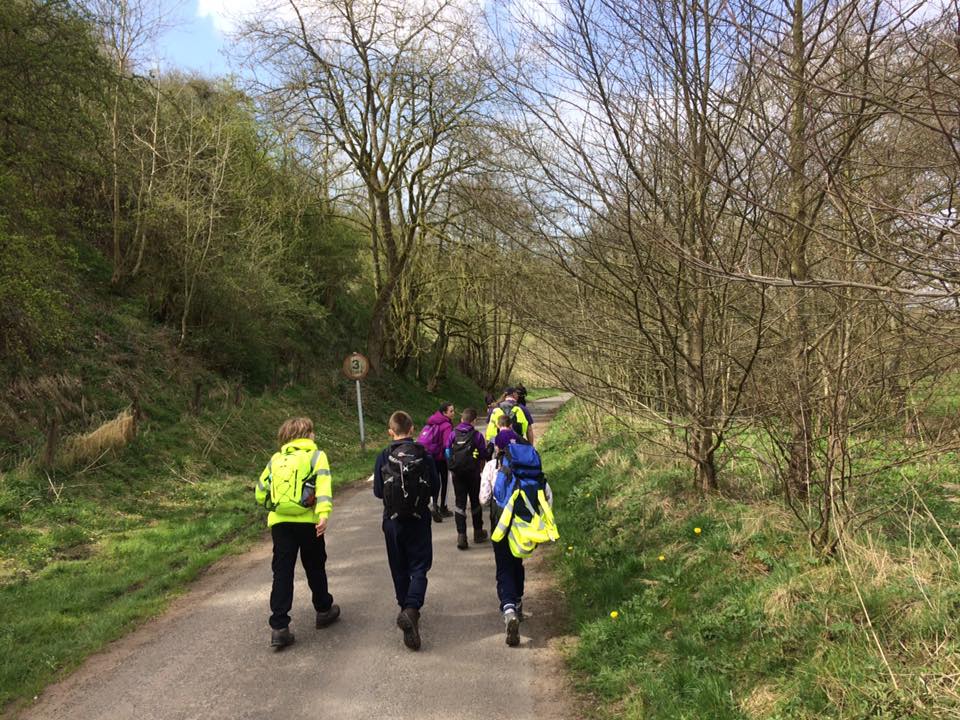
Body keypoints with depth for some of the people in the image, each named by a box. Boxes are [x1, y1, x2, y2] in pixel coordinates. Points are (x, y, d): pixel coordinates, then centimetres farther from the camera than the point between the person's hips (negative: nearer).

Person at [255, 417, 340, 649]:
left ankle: (279, 627, -2)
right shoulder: (316, 455, 4)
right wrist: (324, 514, -24)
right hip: (307, 522, -2)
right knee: (315, 568, 16)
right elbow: (323, 485, -14)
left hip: (279, 523, 2)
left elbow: (260, 493, 15)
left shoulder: (276, 459, 14)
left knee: (282, 572, 3)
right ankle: (323, 610, 33)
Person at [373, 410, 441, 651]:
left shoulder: (383, 457, -7)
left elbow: (377, 491, -4)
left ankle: (406, 610, 27)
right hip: (419, 520, -1)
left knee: (399, 569, 16)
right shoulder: (424, 455, -8)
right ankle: (412, 609, -19)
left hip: (392, 521, 1)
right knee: (419, 567, 3)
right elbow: (435, 487, -2)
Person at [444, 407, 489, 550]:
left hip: (457, 473, 1)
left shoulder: (453, 434, -3)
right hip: (473, 473, -1)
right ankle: (478, 533, 27)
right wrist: (480, 468, 14)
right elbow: (483, 456, -4)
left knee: (459, 502, 4)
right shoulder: (477, 435, -9)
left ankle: (461, 535, -6)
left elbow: (447, 453, 1)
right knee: (475, 501, 14)